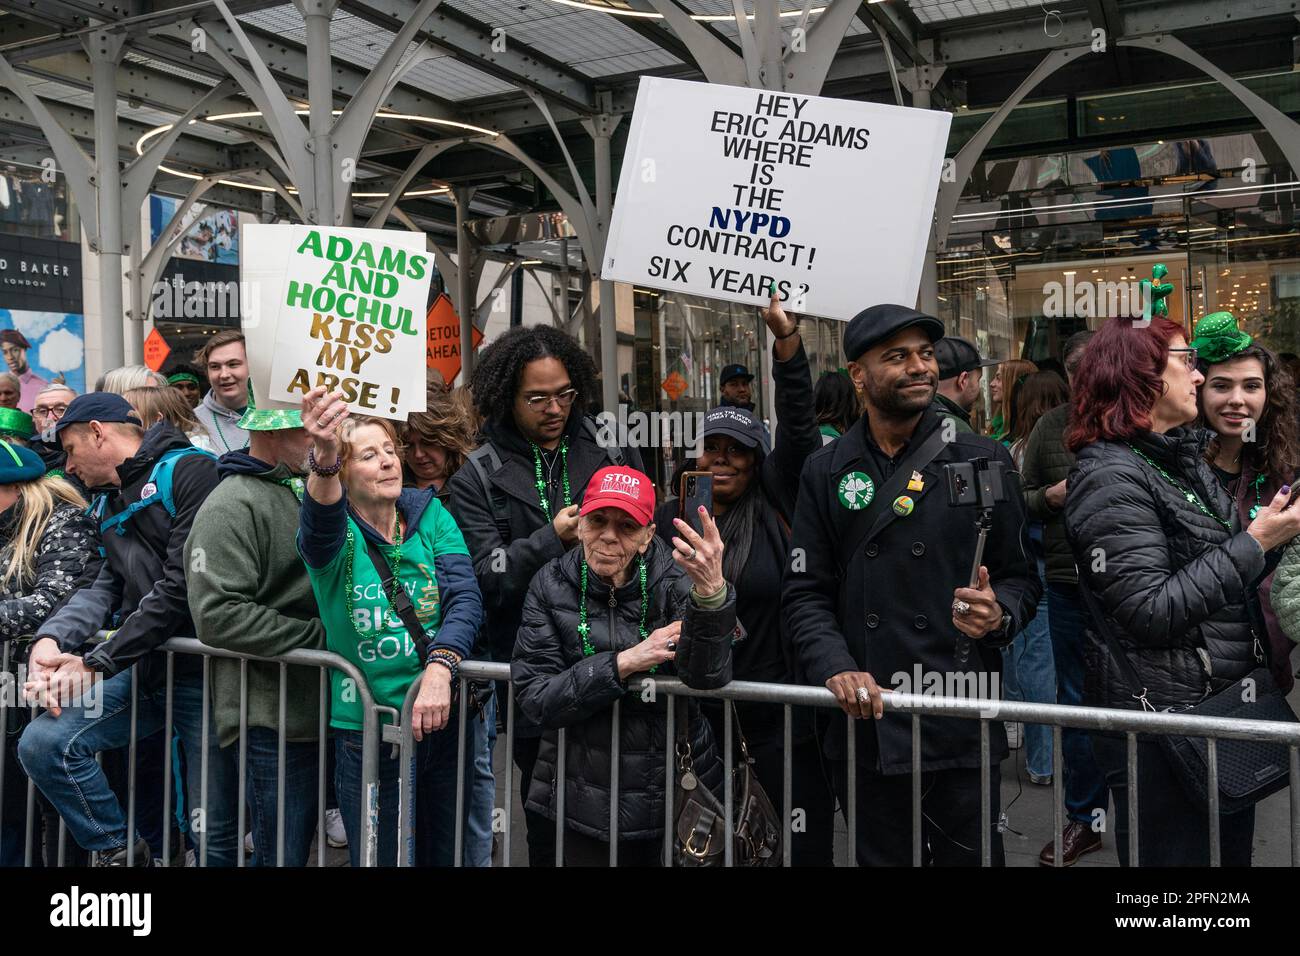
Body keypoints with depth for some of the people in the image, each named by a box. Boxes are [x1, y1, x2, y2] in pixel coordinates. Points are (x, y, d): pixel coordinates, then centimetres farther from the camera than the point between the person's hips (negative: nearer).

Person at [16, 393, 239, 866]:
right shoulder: (108, 506, 20)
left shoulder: (190, 472, -10)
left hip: (202, 670, -7)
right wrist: (53, 637, -12)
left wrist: (96, 662, -14)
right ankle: (120, 850, 10)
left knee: (214, 833, -3)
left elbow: (181, 584, -17)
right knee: (41, 743, -9)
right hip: (144, 665, 8)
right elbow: (106, 585, 9)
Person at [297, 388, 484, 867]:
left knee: (444, 854, 17)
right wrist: (323, 458, -53)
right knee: (383, 857, 9)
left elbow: (466, 598, -11)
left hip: (441, 719, 3)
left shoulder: (430, 515, -1)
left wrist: (439, 669, -28)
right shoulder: (337, 534, -7)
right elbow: (321, 523, -32)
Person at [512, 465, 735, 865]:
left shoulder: (673, 580, -10)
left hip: (674, 789, 0)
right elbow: (534, 698, -12)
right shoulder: (551, 584, -7)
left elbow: (707, 677, -27)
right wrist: (625, 662, -23)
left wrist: (711, 591, -45)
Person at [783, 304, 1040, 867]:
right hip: (865, 721, 2)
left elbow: (1021, 577, 5)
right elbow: (806, 592, 2)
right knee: (881, 857, 15)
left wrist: (999, 615, -17)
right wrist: (835, 667, -13)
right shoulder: (826, 472, 4)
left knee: (968, 856, 8)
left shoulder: (983, 461, 1)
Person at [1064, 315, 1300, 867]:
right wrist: (1253, 545, -17)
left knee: (1232, 851, 18)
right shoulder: (1111, 475, -16)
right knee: (1177, 855, 4)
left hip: (1221, 703, 9)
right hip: (1159, 720, -9)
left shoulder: (1189, 460, 11)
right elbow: (1151, 613, -22)